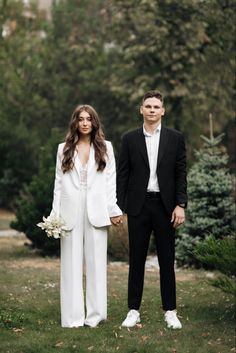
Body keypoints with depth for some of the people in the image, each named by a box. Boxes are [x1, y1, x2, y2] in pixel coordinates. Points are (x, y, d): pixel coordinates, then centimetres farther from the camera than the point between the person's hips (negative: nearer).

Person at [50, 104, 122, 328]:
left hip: (96, 211, 0)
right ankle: (73, 316, 2)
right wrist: (55, 213, 1)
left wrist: (114, 210, -1)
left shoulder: (105, 148, 10)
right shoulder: (64, 149, 11)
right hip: (71, 211, 0)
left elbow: (111, 181, 6)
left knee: (96, 261, 1)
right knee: (71, 262, 0)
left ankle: (95, 314, 6)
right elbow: (59, 182, 7)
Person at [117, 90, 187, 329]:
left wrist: (180, 205, -6)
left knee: (166, 260, 5)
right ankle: (133, 310, 12)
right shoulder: (130, 139, 4)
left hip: (165, 205, 0)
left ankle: (170, 311, 12)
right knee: (136, 259, 5)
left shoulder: (175, 138, 4)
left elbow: (181, 174, 2)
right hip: (138, 205, 0)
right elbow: (122, 175, 3)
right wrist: (119, 208, -2)